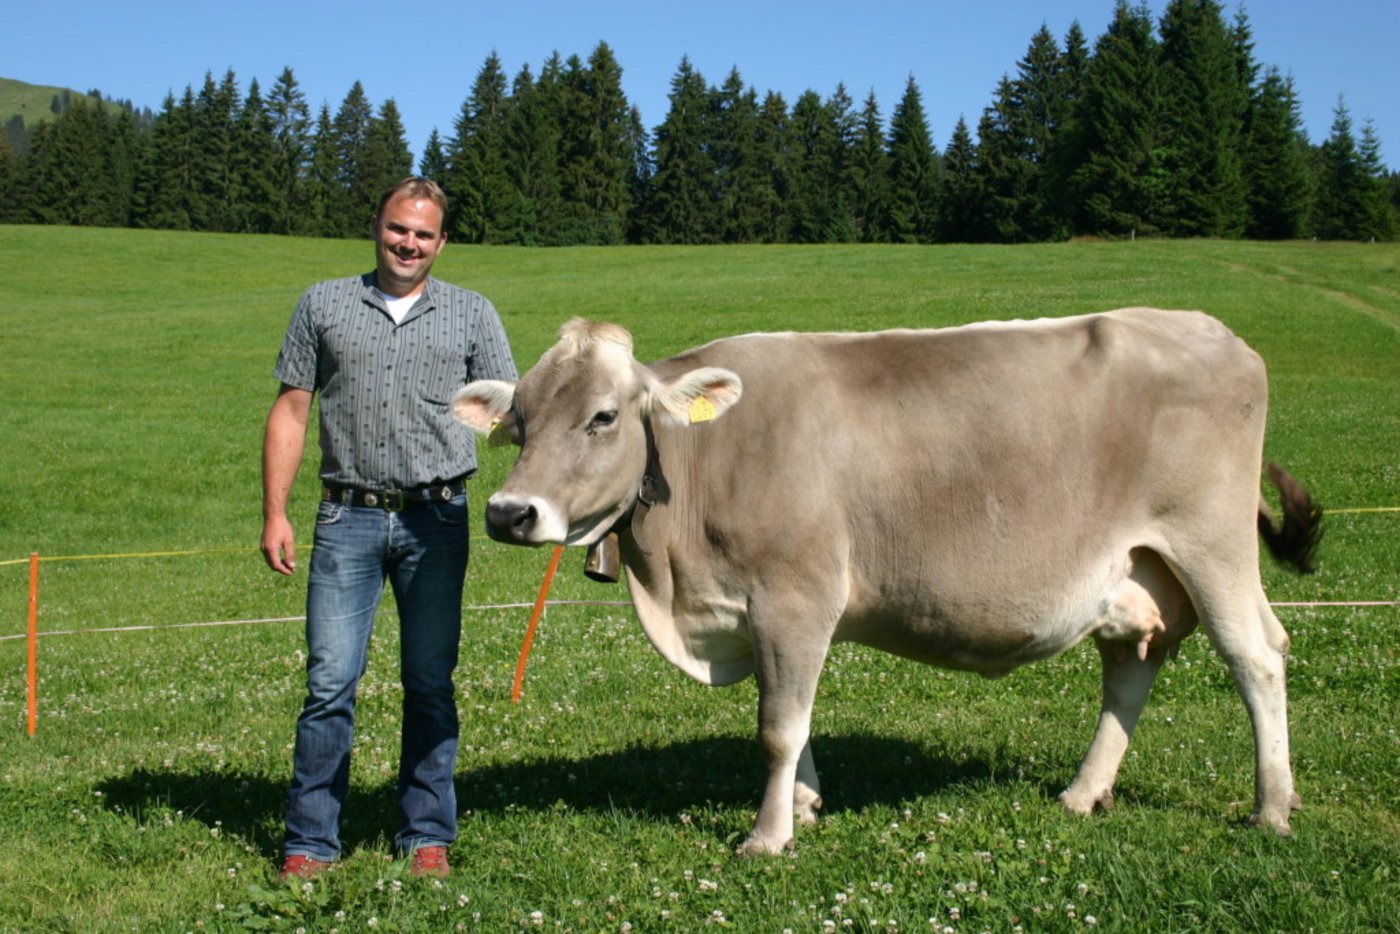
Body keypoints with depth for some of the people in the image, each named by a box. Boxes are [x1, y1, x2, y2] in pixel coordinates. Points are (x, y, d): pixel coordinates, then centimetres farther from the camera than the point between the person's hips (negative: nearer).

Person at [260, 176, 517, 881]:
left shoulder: (471, 314, 9)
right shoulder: (324, 306, 10)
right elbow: (290, 411, 9)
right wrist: (274, 513, 2)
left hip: (436, 519, 0)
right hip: (347, 518, 0)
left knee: (430, 682, 6)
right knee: (330, 681, -1)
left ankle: (427, 837, 16)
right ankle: (310, 842, 9)